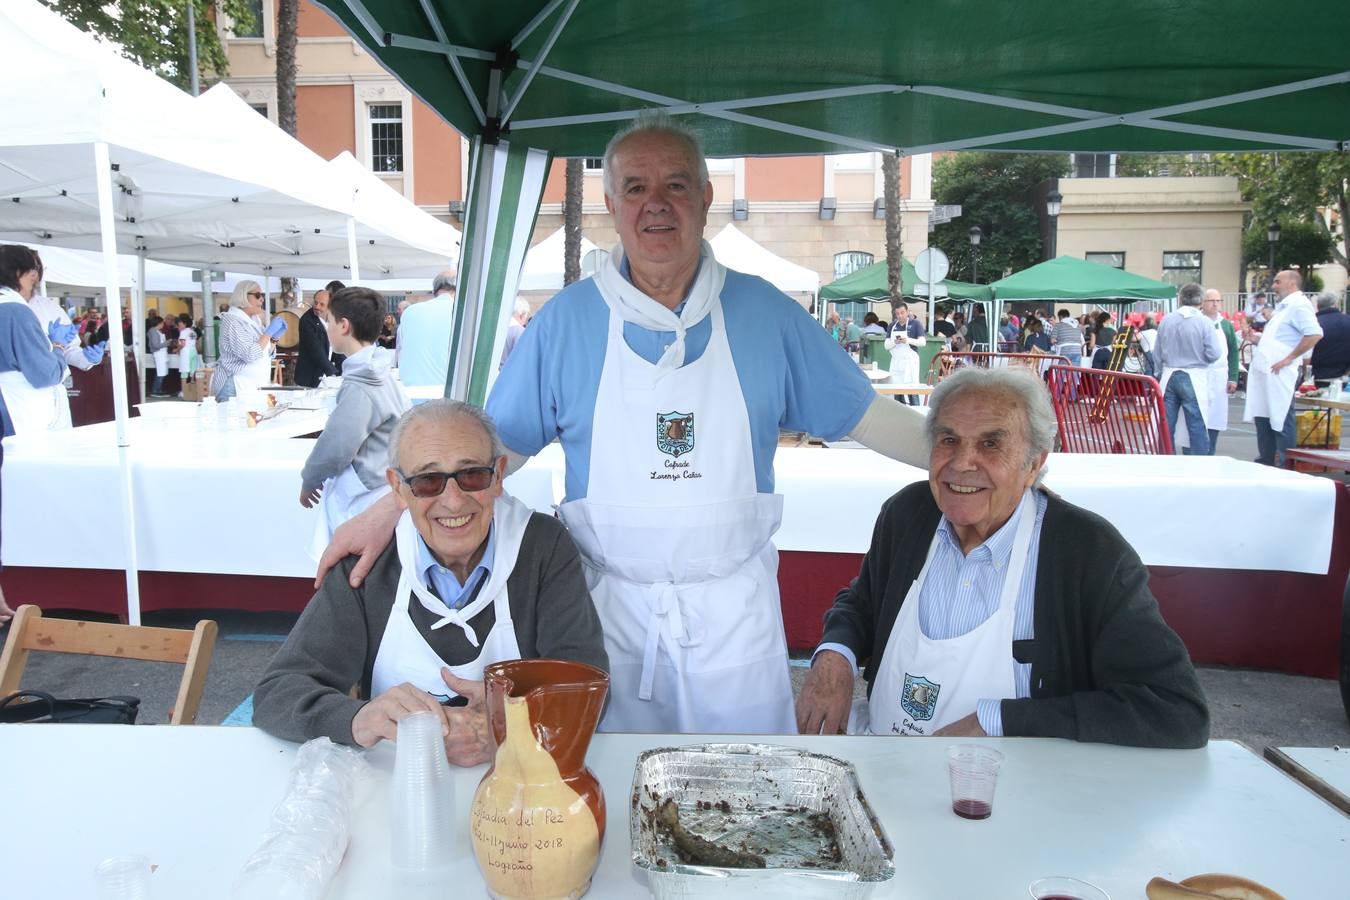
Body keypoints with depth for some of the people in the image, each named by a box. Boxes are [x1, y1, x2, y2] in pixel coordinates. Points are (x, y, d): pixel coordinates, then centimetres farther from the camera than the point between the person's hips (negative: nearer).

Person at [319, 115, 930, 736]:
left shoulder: (765, 312, 0)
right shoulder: (566, 319, -2)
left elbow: (864, 416, 4)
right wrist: (386, 513, -6)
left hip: (735, 610, 1)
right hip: (611, 610, 0)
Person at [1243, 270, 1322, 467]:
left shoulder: (1299, 305, -10)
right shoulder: (1283, 307, 21)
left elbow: (1315, 334, -23)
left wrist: (1289, 358, -21)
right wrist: (1255, 337, 14)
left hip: (1279, 374, -10)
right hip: (1265, 372, 10)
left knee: (1281, 421, -5)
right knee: (1262, 417, 14)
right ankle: (1266, 462, 22)